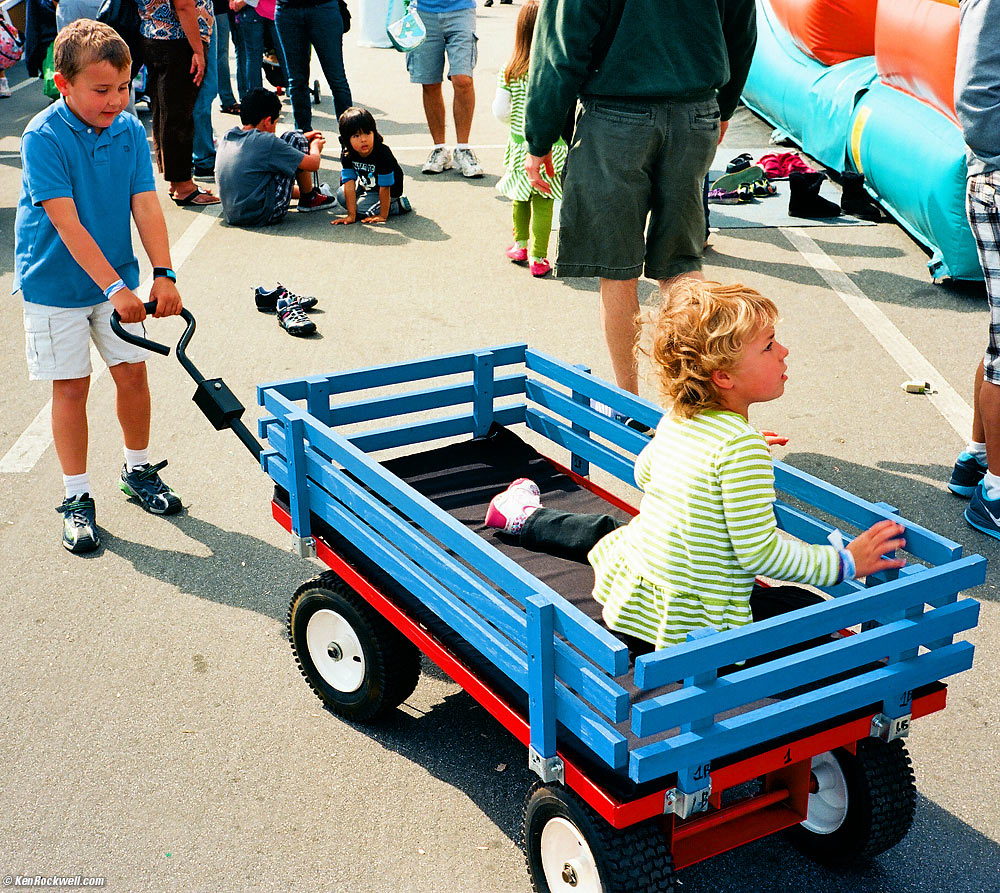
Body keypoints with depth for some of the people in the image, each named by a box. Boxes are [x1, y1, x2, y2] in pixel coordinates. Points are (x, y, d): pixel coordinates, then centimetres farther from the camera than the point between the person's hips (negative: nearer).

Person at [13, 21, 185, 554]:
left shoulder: (129, 129, -6)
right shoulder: (43, 137, -20)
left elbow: (146, 207, -8)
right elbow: (67, 223, -25)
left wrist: (163, 274, -19)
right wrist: (114, 288, -30)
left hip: (118, 278, 4)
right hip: (56, 284, -4)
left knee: (132, 370, 9)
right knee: (71, 386, 1)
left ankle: (138, 470, 30)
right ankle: (77, 497, 14)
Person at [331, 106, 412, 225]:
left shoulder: (383, 153, -34)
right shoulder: (347, 155, -18)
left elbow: (385, 187, -31)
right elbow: (349, 184, -22)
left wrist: (383, 215, -28)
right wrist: (351, 215, -27)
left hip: (390, 191, -6)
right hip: (366, 187, 6)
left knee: (361, 208, -20)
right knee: (341, 195, -5)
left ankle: (398, 205, -7)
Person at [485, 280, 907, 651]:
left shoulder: (676, 418, -1)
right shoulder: (741, 447, -26)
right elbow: (758, 552, -24)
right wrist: (845, 562, -15)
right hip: (693, 620, -8)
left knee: (607, 531, 38)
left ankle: (526, 515, 49)